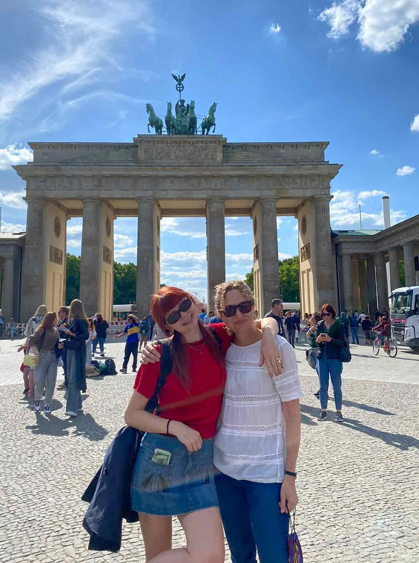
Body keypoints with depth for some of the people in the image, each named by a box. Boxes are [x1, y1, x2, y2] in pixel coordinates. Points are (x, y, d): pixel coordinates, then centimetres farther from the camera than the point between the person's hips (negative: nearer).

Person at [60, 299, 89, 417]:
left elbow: (86, 335, -18)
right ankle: (77, 405, 23)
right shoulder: (72, 320, 11)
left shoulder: (80, 321, -12)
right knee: (70, 378, 12)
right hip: (71, 350, 9)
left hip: (77, 352, -9)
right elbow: (70, 335, 15)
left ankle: (73, 408, -12)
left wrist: (72, 333, -19)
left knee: (74, 379, -11)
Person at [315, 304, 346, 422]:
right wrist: (318, 340, -14)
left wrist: (329, 339, -24)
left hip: (335, 359, -4)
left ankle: (338, 412, 14)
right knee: (323, 386, 9)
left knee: (336, 387, 4)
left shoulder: (339, 325, -5)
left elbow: (342, 343, -10)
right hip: (322, 358, 4)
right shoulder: (320, 325, 7)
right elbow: (316, 342, 9)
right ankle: (323, 410, 19)